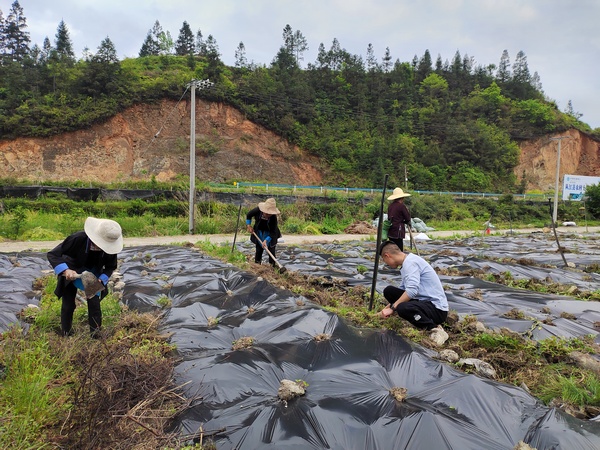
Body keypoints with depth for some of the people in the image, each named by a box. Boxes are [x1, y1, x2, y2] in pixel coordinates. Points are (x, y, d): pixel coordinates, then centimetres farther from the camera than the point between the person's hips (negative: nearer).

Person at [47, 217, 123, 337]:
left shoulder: (110, 246, -26)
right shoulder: (78, 239, -36)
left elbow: (110, 267, -9)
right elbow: (52, 254, -30)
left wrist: (101, 280, -27)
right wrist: (65, 270, -46)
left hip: (93, 275, 2)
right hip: (71, 274, -2)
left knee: (94, 304, -4)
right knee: (68, 306, 3)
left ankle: (96, 336, 11)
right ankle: (66, 336, 23)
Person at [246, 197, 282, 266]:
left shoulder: (274, 217, -34)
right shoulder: (257, 210, -28)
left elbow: (272, 232, -29)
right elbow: (248, 215, -5)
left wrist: (266, 240, -39)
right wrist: (248, 225, -11)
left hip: (269, 233, -2)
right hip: (259, 232, 2)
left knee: (271, 249, -5)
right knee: (259, 249, 7)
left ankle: (272, 266, 5)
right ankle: (257, 263, 23)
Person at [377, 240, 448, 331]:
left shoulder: (410, 262, -15)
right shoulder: (406, 263, 15)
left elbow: (412, 290, -29)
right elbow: (402, 292, 25)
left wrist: (392, 308, -21)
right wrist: (385, 310, 25)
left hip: (437, 309, -10)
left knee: (403, 308, -36)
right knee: (389, 291, 4)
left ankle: (433, 328, -13)